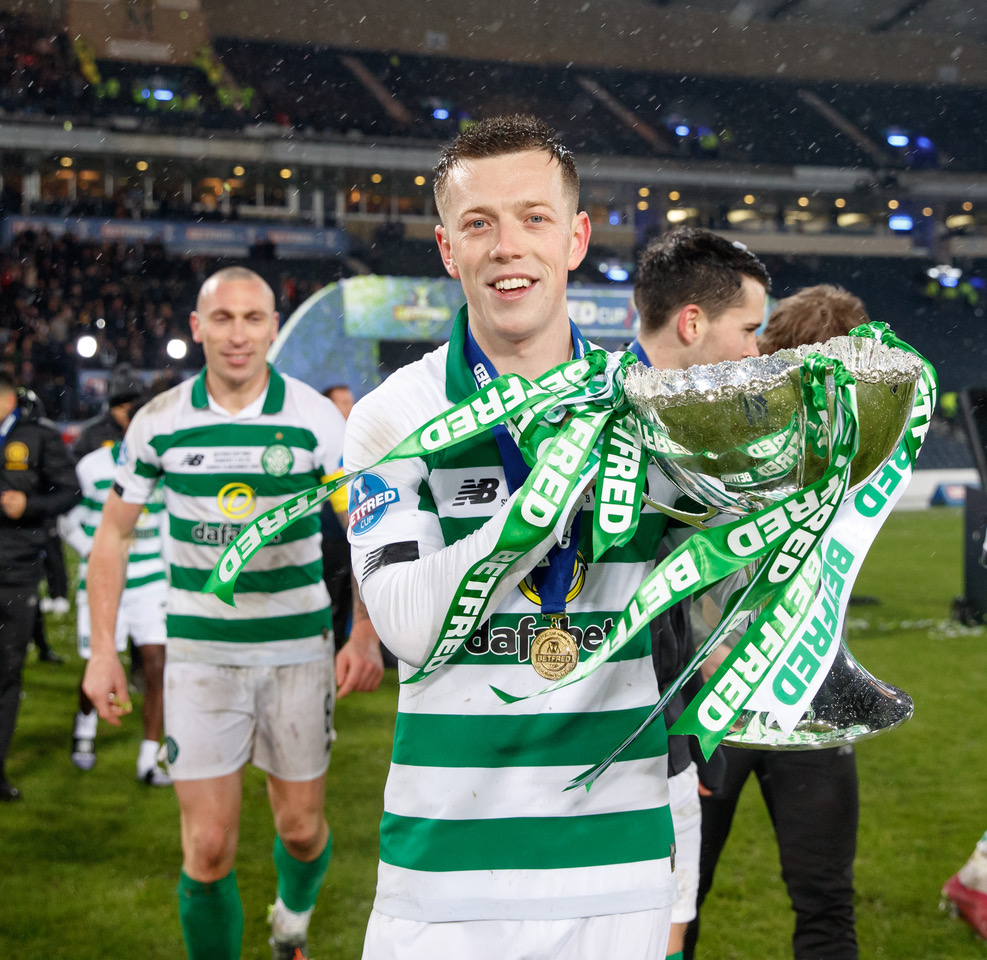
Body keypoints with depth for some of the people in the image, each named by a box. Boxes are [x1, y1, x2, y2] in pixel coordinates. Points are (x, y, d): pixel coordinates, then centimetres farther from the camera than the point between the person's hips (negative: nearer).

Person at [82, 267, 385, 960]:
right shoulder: (158, 421, -3)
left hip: (299, 648, 0)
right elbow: (114, 533, 6)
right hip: (199, 650, 0)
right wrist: (103, 649, 0)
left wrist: (366, 635, -11)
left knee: (302, 828, 10)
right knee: (208, 848, -5)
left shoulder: (318, 418, -6)